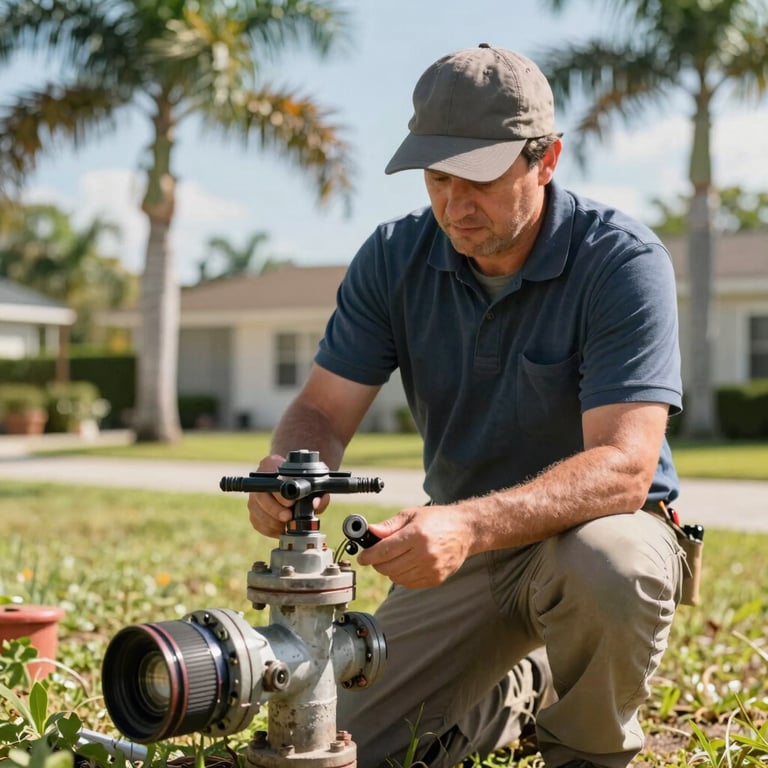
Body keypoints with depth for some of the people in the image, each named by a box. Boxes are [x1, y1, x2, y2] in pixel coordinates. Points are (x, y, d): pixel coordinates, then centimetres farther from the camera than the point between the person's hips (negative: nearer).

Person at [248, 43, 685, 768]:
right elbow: (323, 411, -7)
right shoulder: (394, 257, -7)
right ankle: (521, 691, 24)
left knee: (605, 565, -40)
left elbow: (623, 468, -31)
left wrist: (467, 524, -47)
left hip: (596, 525, -4)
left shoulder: (622, 261, -22)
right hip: (461, 544, 4)